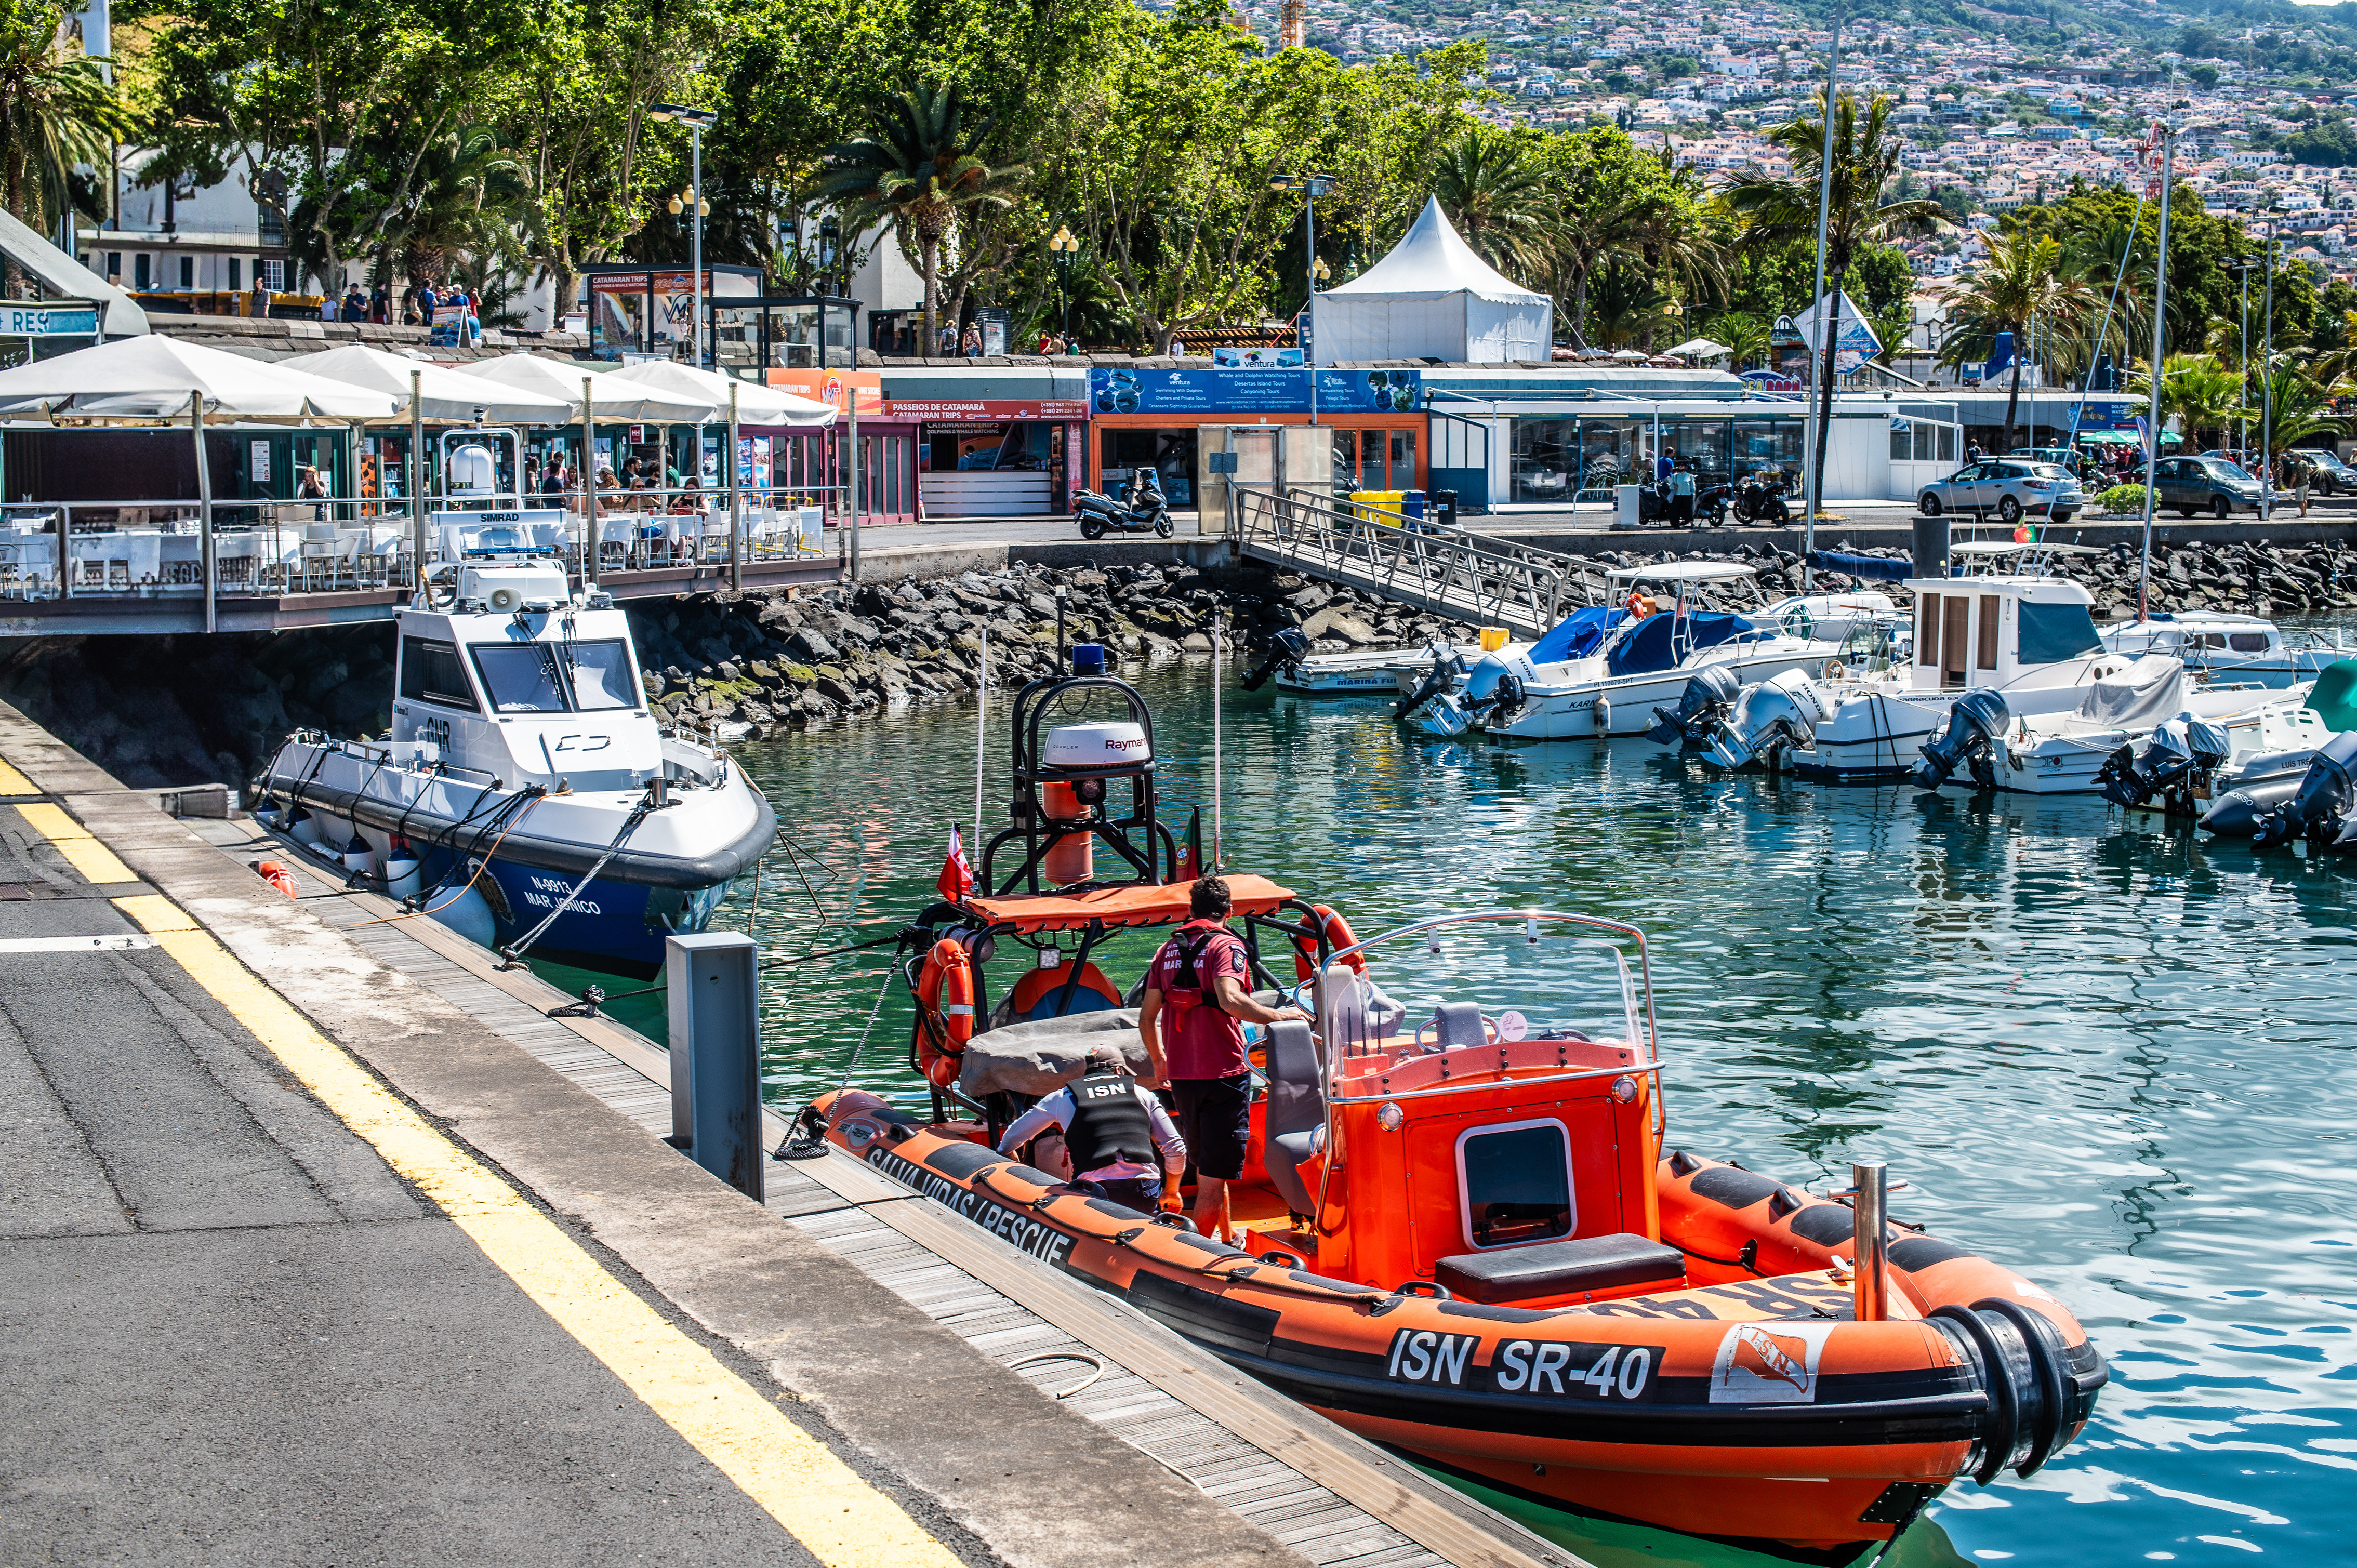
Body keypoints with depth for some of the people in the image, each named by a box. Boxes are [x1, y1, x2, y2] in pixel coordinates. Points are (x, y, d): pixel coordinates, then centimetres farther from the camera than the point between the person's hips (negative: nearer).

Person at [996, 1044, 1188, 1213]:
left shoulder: (1062, 1098, 19)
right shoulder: (1142, 1094, 21)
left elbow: (1011, 1139, 29)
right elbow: (1175, 1148, 19)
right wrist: (1171, 1192, 33)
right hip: (1145, 1194, 1)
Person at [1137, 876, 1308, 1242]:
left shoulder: (1168, 950, 11)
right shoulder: (1226, 945, -9)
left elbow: (1146, 1017, 13)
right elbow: (1231, 1000, -27)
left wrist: (1159, 1062, 27)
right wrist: (1278, 1016, -15)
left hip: (1181, 1077, 7)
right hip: (1222, 1075, -7)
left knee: (1207, 1169, 22)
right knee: (1215, 1177, -3)